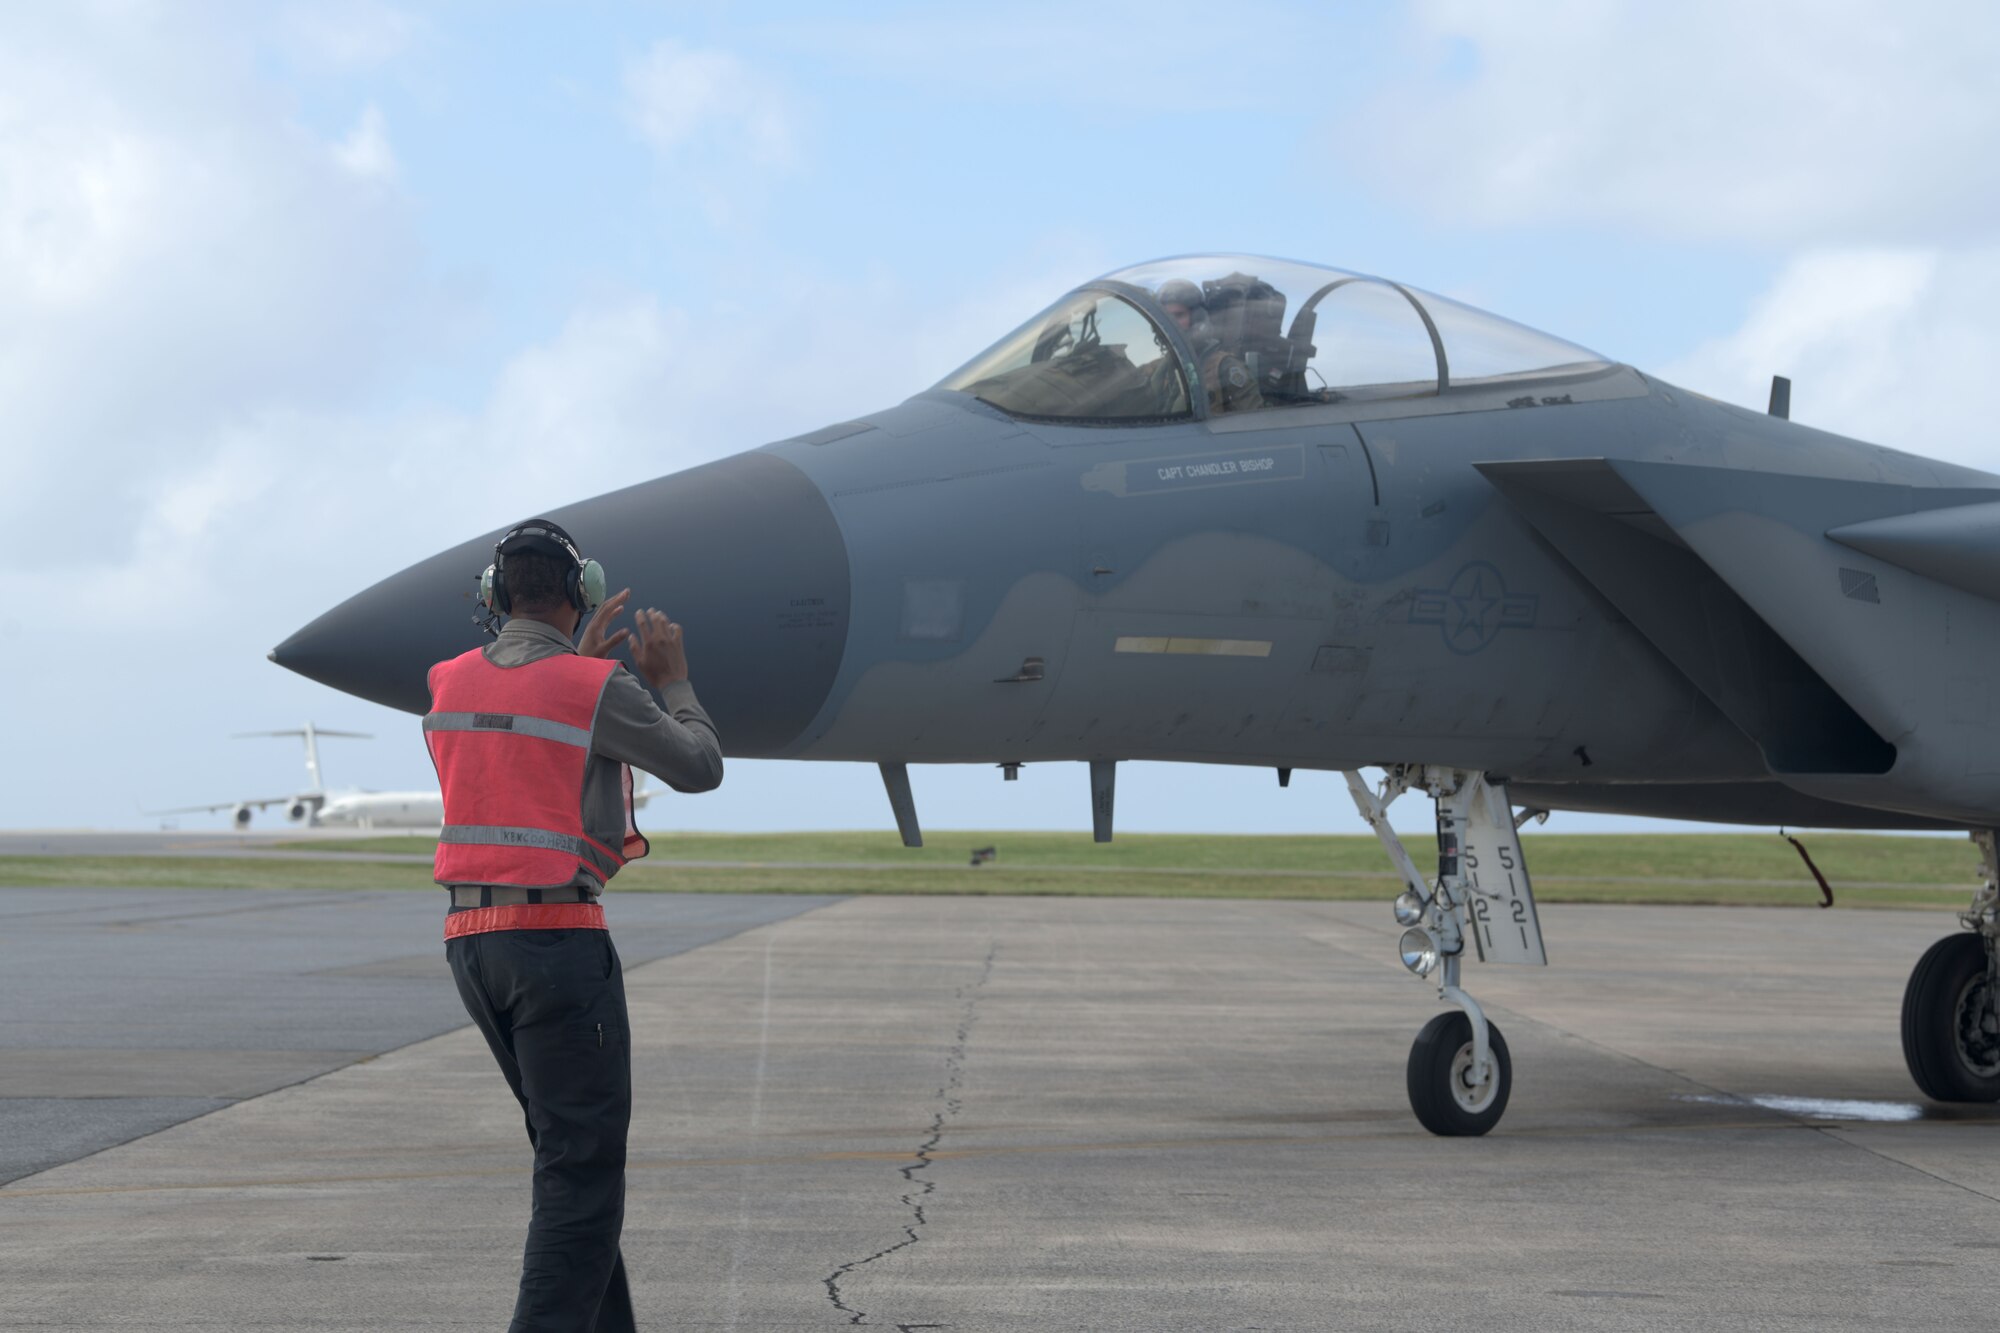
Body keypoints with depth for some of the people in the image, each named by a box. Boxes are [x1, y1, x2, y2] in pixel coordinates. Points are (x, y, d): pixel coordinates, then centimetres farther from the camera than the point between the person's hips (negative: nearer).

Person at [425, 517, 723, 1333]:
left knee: (573, 1150, 19)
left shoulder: (450, 682, 8)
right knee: (582, 1167, -3)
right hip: (557, 938, -7)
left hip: (472, 942, 7)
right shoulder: (599, 690, -10)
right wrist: (672, 679, 18)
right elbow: (699, 770, 4)